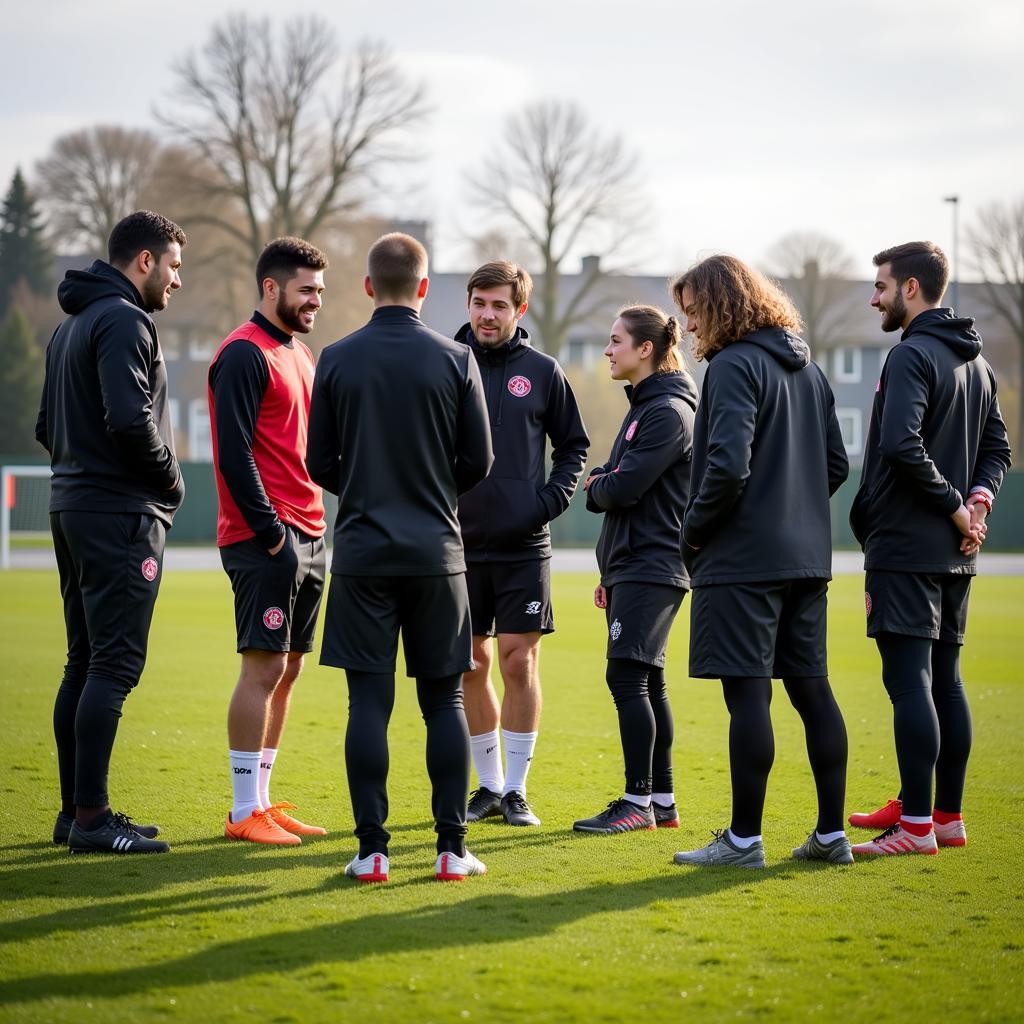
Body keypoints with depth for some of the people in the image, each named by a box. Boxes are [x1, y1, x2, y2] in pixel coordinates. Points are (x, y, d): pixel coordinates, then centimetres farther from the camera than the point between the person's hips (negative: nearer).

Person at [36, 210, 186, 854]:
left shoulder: (71, 327, 19)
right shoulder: (124, 321, -12)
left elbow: (48, 426, 22)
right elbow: (131, 420, -23)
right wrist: (171, 481, -9)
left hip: (73, 506, 10)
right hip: (121, 515, -10)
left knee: (85, 663, 12)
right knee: (114, 663, -9)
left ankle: (76, 809, 16)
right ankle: (91, 816, -10)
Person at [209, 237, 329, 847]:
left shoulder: (301, 354, 18)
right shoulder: (245, 355, -10)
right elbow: (234, 451, -17)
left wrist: (313, 527, 14)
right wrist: (269, 529, -18)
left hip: (308, 537, 9)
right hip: (267, 539, -9)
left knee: (287, 670, 10)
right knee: (265, 666, -8)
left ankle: (262, 800, 16)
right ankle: (245, 813, -3)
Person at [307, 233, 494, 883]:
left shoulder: (337, 360, 0)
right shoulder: (456, 360, -2)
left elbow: (319, 463, 4)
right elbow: (479, 462, 2)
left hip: (361, 554, 0)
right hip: (437, 554, 0)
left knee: (369, 700, 1)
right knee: (445, 699, 7)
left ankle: (372, 849, -2)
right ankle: (453, 848, 5)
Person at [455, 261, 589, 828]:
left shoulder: (542, 371, 3)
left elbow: (573, 445, 12)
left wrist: (552, 499, -1)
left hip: (524, 546, -1)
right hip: (460, 542, 1)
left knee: (518, 661, -2)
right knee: (471, 666, 6)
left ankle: (516, 788, 7)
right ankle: (488, 785, 18)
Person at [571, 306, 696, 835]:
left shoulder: (669, 412, -13)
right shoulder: (642, 407, 18)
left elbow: (623, 488, -20)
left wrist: (594, 483, 3)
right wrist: (609, 573, 19)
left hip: (651, 568, -10)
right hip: (630, 567, 10)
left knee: (627, 677, -11)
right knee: (646, 683, 10)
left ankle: (638, 801, -8)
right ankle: (662, 800, 13)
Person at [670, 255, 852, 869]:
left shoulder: (734, 366, -11)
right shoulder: (808, 369, 16)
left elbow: (728, 465, -21)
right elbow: (837, 465, 18)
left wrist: (694, 528, -8)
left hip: (742, 558, -8)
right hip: (806, 554, 8)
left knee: (747, 692, -5)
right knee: (812, 689, 11)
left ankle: (744, 840, -3)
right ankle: (832, 834, 14)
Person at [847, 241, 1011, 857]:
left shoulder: (912, 356, -13)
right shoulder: (976, 361, 16)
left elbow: (901, 444, -25)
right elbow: (998, 447, 18)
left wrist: (955, 502, -16)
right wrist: (976, 498, 2)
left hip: (904, 546, -9)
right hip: (955, 552, 9)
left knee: (909, 679, -8)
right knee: (945, 678, 13)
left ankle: (917, 826, -10)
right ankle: (947, 814, 18)